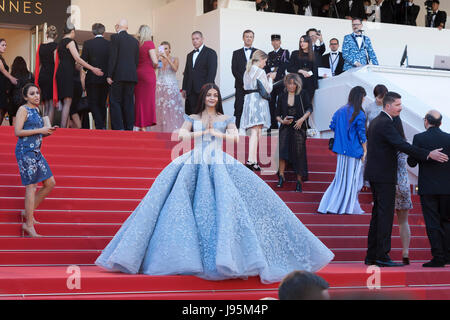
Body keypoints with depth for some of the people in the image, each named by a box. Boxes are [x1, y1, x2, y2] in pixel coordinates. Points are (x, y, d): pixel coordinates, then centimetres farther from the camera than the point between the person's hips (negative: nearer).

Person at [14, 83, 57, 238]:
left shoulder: (36, 110, 18)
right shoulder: (23, 109, -6)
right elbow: (17, 132, -15)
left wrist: (47, 132, 5)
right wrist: (40, 130, -15)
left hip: (36, 152, 9)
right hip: (25, 151, -9)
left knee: (50, 183, 8)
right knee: (31, 186, -10)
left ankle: (28, 212, 18)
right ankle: (29, 224, -6)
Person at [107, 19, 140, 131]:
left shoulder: (115, 37, -3)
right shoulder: (135, 40, 14)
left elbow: (113, 57, -9)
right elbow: (137, 60, 13)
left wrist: (109, 75, -8)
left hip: (119, 76, -5)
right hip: (132, 76, 5)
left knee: (114, 102, -3)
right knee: (128, 103, 6)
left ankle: (118, 128, -13)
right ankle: (129, 128, 4)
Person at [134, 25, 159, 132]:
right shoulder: (149, 43, -6)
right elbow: (155, 61, -12)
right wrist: (154, 67, 9)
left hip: (137, 74, 5)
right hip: (148, 74, -5)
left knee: (138, 100, 8)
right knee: (147, 100, -1)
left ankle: (138, 126, 9)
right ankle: (144, 127, -5)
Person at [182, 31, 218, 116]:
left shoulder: (210, 53, 0)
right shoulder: (190, 55, 22)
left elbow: (212, 72, -8)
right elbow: (186, 73, 20)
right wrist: (184, 88, 10)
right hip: (191, 92, 6)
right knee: (190, 114, 0)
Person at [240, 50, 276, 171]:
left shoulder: (247, 72, 17)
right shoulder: (260, 72, -8)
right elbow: (268, 90, -7)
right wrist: (270, 78, 10)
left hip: (248, 100, 8)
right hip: (258, 101, -8)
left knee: (255, 132, 6)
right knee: (256, 132, -12)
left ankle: (253, 160, 1)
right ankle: (251, 160, -21)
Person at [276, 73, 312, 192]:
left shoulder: (302, 95, 3)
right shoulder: (282, 96, 10)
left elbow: (309, 109, -6)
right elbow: (277, 114, 14)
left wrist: (302, 119, -21)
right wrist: (282, 121, -7)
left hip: (299, 128, -1)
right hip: (285, 128, 2)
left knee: (299, 154, -5)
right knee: (282, 148, -21)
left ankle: (299, 181, 5)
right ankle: (281, 177, -17)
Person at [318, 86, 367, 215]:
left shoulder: (341, 111, 7)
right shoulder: (359, 114, -11)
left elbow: (332, 126, 9)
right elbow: (362, 134, -11)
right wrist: (365, 151, -4)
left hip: (342, 149, 6)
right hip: (354, 150, -6)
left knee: (341, 177, 13)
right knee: (352, 179, 3)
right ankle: (348, 206, 7)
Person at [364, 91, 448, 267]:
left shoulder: (376, 121, 16)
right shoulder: (385, 123, -16)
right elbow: (402, 145, -25)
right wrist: (429, 154, -27)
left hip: (375, 174, 10)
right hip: (384, 175, -10)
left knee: (378, 213, 12)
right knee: (385, 214, -9)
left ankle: (372, 256, 14)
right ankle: (382, 255, -9)